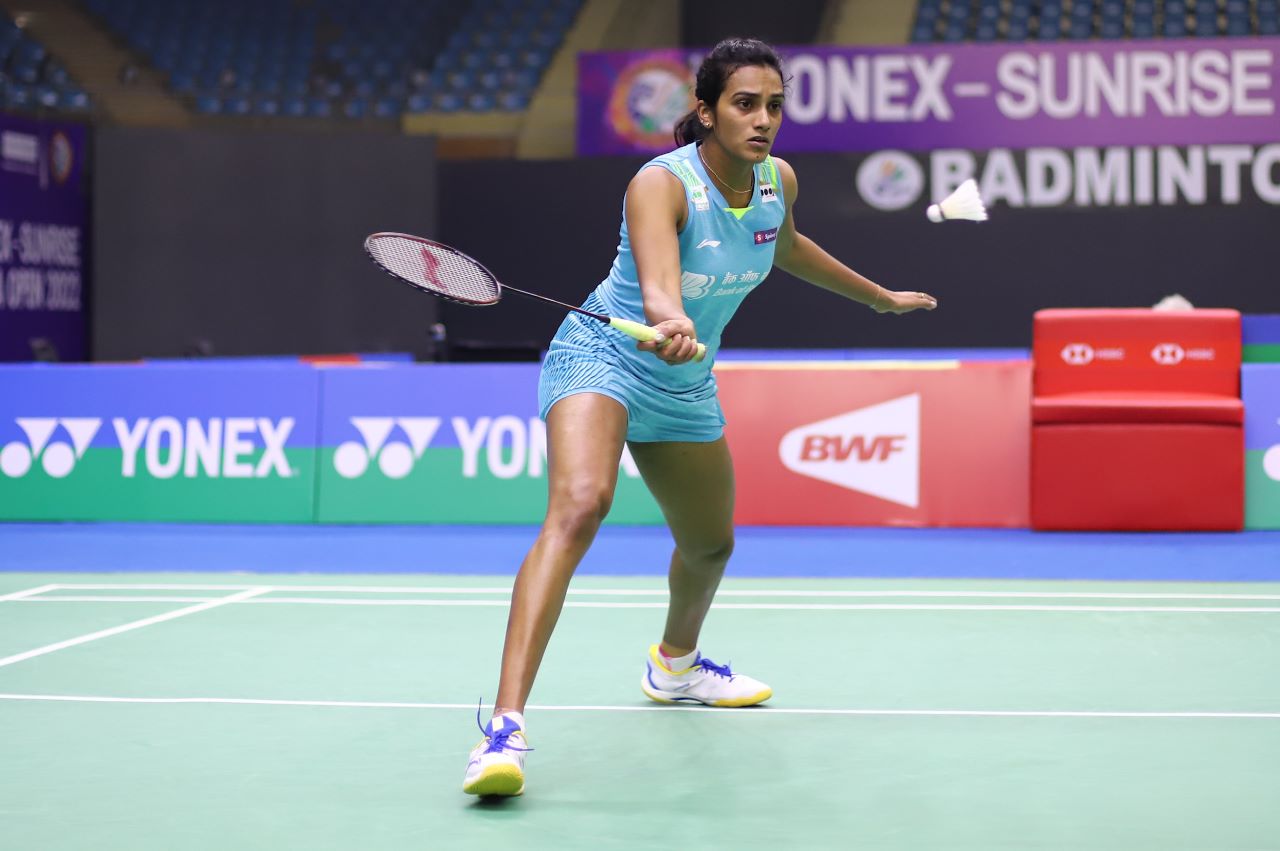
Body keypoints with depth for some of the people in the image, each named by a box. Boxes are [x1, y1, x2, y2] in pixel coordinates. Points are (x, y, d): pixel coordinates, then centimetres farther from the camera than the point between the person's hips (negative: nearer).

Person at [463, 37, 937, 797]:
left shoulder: (778, 181, -4)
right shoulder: (661, 185, -26)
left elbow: (787, 247, 20)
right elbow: (656, 284, -46)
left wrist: (880, 296, 32)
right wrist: (671, 323, -68)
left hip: (684, 384, 8)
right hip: (602, 356, -7)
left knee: (711, 544, 22)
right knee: (579, 505, -34)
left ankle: (674, 665, 57)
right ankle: (506, 725, -41)